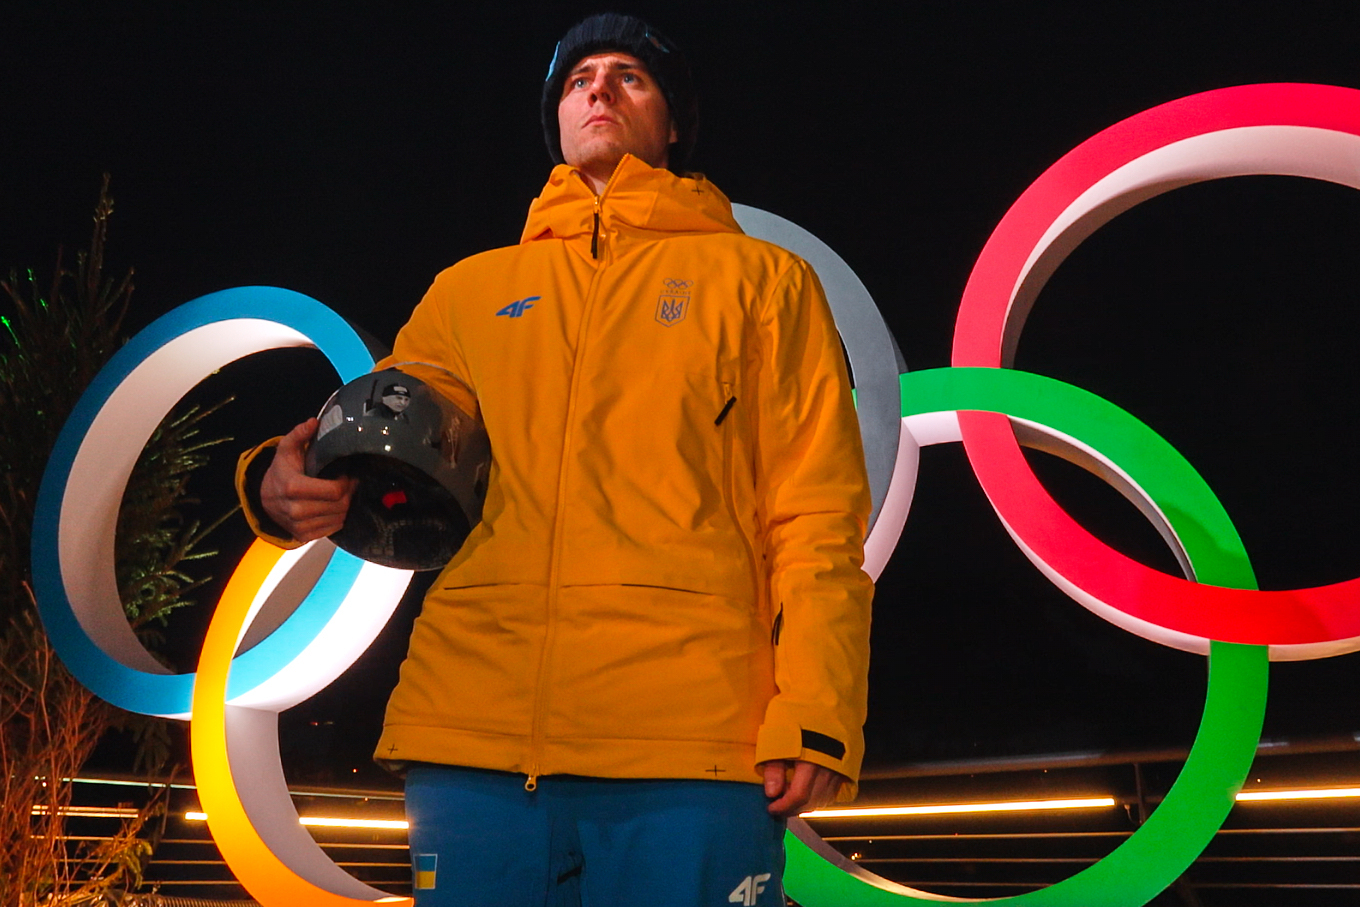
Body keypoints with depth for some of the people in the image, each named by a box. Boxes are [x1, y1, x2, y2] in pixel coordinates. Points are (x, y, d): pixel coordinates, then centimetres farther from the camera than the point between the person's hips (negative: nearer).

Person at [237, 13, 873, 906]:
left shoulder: (762, 279, 13)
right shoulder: (471, 290, 22)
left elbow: (815, 513, 5)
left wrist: (814, 715, -7)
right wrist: (290, 490, -7)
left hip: (691, 736, -2)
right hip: (475, 730, 3)